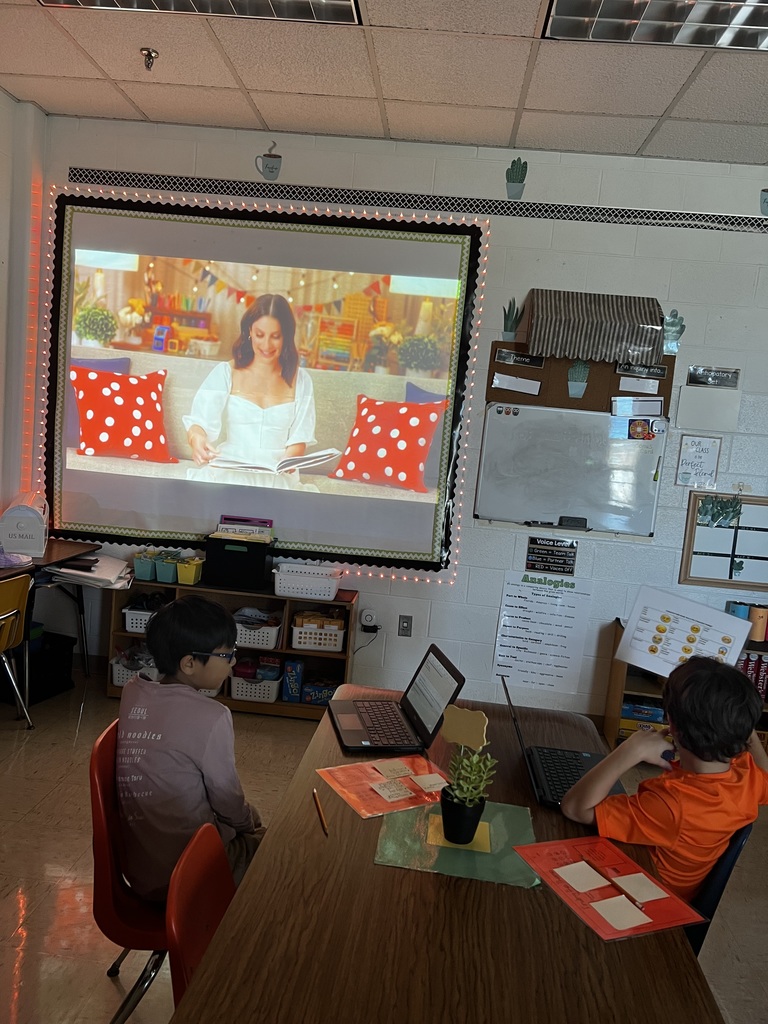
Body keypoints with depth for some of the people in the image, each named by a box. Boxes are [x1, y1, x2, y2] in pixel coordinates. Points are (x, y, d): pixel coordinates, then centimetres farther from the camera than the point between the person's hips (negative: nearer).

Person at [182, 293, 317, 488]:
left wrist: (288, 461, -18)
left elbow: (299, 437, 5)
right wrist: (196, 439, -31)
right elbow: (201, 420, -6)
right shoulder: (225, 373, 4)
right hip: (228, 471, 0)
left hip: (277, 476, 0)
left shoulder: (300, 380, 8)